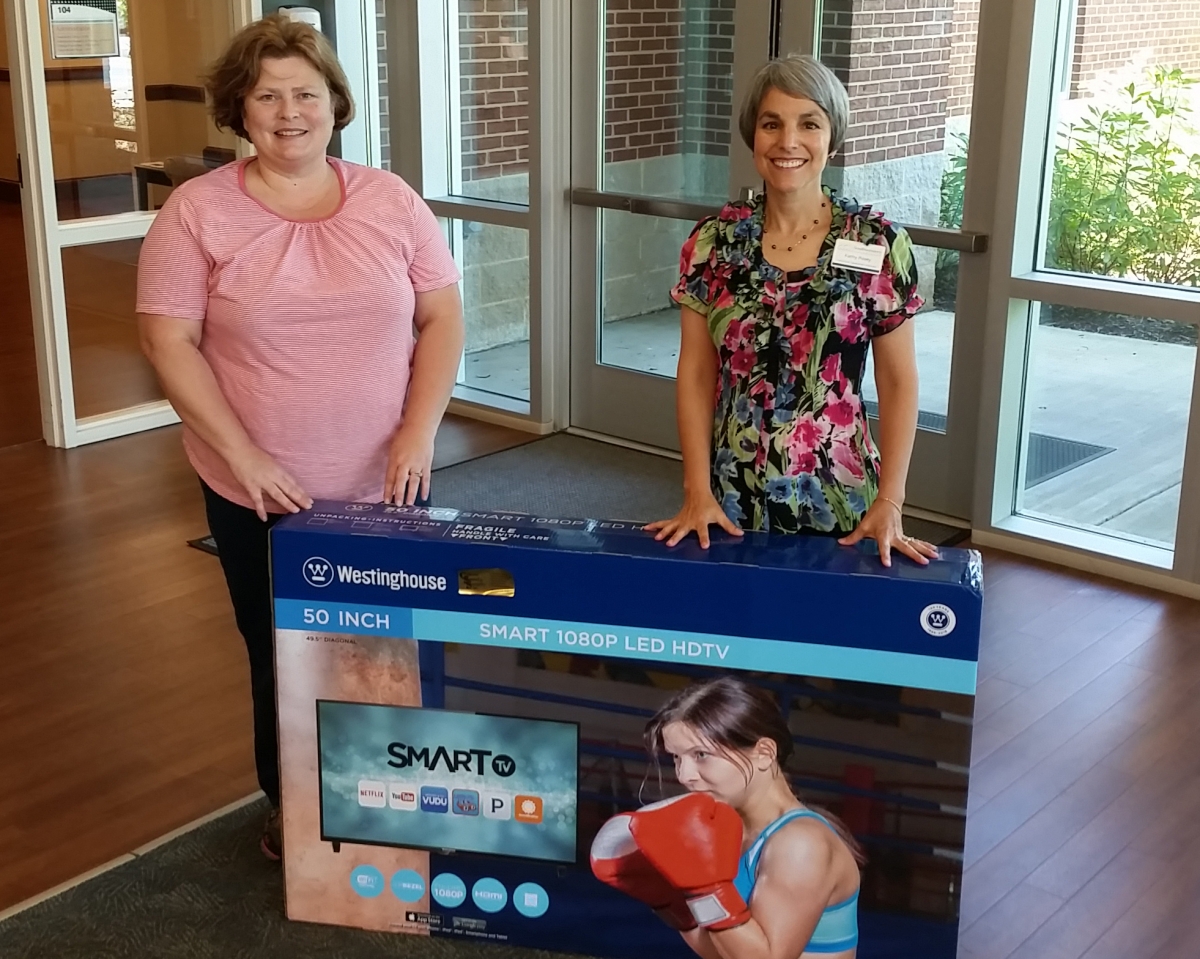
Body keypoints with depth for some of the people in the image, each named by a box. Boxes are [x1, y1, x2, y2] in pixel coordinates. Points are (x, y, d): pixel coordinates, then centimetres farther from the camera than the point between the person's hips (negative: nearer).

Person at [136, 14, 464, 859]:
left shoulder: (390, 201, 0)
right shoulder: (198, 211, -6)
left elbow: (442, 318, 2)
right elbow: (168, 341, -9)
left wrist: (419, 431, -10)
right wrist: (242, 455, -16)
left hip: (384, 486, 2)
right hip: (258, 495, -1)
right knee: (281, 657, 14)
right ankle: (291, 806, 35)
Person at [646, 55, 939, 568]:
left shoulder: (876, 243, -6)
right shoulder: (713, 242, 0)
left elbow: (899, 380, -2)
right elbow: (696, 372, 2)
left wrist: (890, 502, -8)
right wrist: (697, 492, -5)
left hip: (840, 506, -1)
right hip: (733, 503, 2)